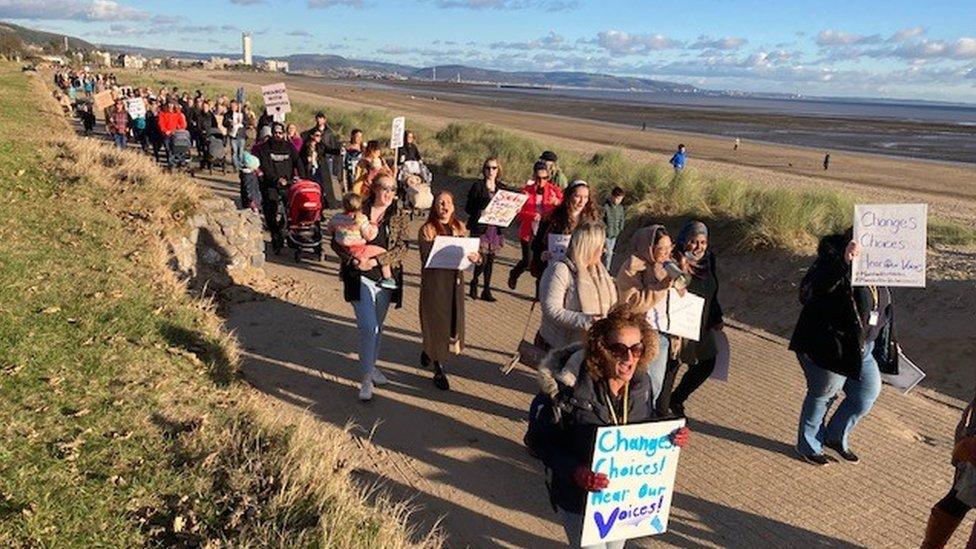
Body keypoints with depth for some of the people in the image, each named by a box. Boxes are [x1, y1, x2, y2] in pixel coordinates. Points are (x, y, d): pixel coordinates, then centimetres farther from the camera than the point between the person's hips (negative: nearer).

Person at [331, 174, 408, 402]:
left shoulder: (399, 217, 3)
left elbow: (401, 248, -7)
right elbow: (337, 242, -1)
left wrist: (376, 260, -19)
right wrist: (355, 260, -16)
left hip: (386, 277, 3)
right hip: (360, 277, -3)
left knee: (377, 326, 16)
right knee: (368, 327, -12)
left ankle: (371, 366, 36)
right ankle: (367, 378, -2)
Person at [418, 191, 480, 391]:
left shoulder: (459, 228, 7)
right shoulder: (426, 230, -8)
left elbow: (468, 252, 7)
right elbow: (427, 258, -18)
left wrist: (475, 257, -17)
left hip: (455, 281, 5)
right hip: (434, 282, -5)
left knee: (453, 320, 11)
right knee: (436, 322, 2)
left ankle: (429, 351, 39)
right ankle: (439, 370, 16)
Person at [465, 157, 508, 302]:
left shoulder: (502, 187, 10)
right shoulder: (477, 186, -3)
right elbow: (468, 208, -4)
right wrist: (481, 212, -19)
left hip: (496, 228, 4)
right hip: (480, 228, -4)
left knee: (491, 258, 7)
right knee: (483, 259, -8)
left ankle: (487, 290, 17)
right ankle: (474, 282, 20)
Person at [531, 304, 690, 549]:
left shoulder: (641, 384, -11)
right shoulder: (571, 388, -27)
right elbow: (539, 440, -21)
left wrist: (671, 437, -15)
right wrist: (573, 471, -34)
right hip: (580, 500, -5)